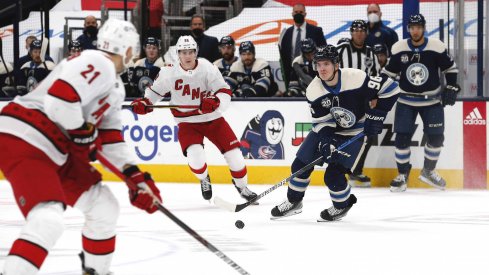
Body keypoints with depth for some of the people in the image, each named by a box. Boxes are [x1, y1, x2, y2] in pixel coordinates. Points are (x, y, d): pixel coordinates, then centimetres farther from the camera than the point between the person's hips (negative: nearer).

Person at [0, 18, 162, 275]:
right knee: (48, 220, -26)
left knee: (104, 207, 16)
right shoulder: (98, 64, -14)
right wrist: (84, 135, -14)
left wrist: (135, 177, 14)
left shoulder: (115, 87, 19)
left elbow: (110, 138, 22)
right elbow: (59, 98, -28)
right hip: (23, 141, -11)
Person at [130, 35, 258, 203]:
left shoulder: (207, 68, -16)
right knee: (195, 157, -22)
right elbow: (156, 90, 6)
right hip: (187, 122, -1)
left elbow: (225, 92, -19)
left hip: (212, 119, 1)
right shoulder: (169, 73, -12)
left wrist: (215, 102, -39)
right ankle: (204, 179, 13)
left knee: (233, 153, -3)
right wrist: (144, 103, -11)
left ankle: (242, 186, 24)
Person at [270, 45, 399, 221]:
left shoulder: (356, 78, -27)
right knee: (300, 165, 3)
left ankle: (342, 206, 15)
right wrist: (325, 142, -29)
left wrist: (376, 115, -20)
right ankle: (294, 202, 28)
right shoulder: (313, 91, -15)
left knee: (333, 174, -15)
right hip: (326, 130, 4)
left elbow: (389, 88, -21)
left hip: (353, 133, -4)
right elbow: (321, 122, -12)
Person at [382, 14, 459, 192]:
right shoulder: (399, 49, -8)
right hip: (406, 100, 0)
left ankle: (428, 171, 20)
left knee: (436, 137, -2)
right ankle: (402, 175, 8)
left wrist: (451, 88, -6)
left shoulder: (437, 47, -10)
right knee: (402, 137, -8)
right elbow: (389, 72, 3)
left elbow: (451, 68, 2)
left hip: (431, 100, 0)